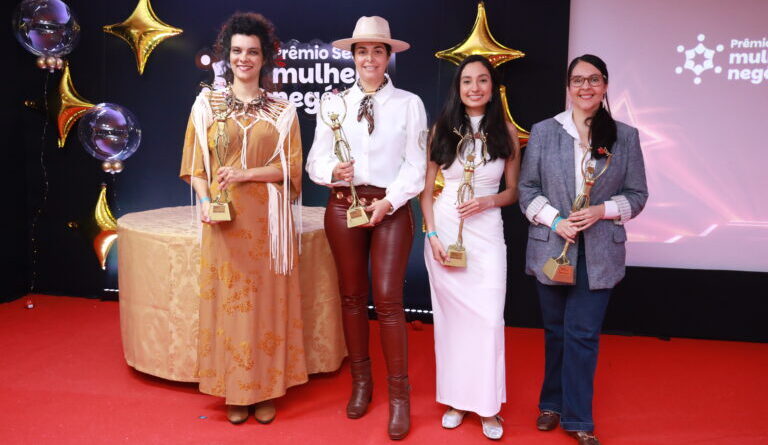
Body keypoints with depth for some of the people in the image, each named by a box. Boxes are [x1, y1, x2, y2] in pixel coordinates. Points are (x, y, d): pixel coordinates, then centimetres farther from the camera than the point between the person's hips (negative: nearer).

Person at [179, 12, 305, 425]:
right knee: (229, 301, 6)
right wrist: (205, 202, -13)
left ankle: (267, 389, 20)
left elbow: (292, 167, 0)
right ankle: (235, 391, 19)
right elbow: (195, 165, 5)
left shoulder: (283, 110, 5)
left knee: (267, 302, 6)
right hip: (225, 219, 0)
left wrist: (245, 174, -13)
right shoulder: (207, 104, 6)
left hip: (268, 220, 0)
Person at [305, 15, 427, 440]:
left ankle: (399, 394, 8)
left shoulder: (409, 103, 2)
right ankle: (360, 381, 27)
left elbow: (416, 164, -2)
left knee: (388, 299, -6)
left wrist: (389, 201, -13)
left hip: (391, 207, -2)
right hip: (344, 206, 3)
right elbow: (316, 159, 4)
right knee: (352, 296, 10)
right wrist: (333, 171, -17)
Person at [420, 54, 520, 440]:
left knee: (488, 317, -2)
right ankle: (455, 398, 22)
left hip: (487, 232, 0)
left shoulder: (505, 131, 3)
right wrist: (433, 234, -7)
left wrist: (489, 200, -11)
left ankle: (487, 404, 15)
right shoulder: (441, 129, 3)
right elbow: (426, 190, 4)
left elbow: (513, 191, 9)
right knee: (451, 316, 7)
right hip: (445, 230, 1)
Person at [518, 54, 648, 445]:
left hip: (599, 252, -1)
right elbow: (527, 188, 2)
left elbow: (637, 194, 4)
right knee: (555, 331, 14)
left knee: (583, 334, -1)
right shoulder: (543, 132, 1)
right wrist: (553, 219, -13)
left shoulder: (626, 137, 2)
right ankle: (552, 404, 32)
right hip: (551, 248, 1)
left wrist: (602, 211, -13)